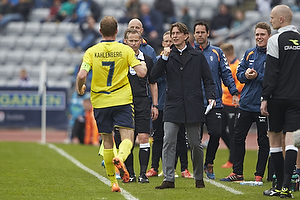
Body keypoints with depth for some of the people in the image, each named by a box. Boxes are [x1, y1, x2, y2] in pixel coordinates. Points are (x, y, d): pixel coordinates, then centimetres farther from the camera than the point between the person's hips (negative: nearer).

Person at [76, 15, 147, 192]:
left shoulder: (92, 52, -1)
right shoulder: (126, 50, -3)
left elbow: (82, 75, -11)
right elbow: (142, 73, -8)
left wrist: (80, 88, 9)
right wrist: (143, 64, 15)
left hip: (100, 103, 2)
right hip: (122, 100, -2)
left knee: (107, 141, 12)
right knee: (127, 138, -4)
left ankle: (113, 181, 15)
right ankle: (120, 158, -38)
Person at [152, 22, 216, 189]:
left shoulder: (197, 56, 8)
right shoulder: (169, 56, 10)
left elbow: (208, 79, 8)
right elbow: (155, 75, -2)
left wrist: (211, 97, -7)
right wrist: (164, 58, -11)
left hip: (193, 106, -1)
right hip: (173, 106, 1)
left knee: (196, 144, 5)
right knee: (169, 142, -10)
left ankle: (199, 178, 19)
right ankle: (169, 179, -10)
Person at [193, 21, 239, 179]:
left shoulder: (217, 52, 10)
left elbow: (226, 73, 9)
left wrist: (234, 92, 0)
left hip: (214, 102, 0)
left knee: (216, 133, -9)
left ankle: (209, 163, 11)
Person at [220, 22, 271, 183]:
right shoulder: (249, 53, 11)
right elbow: (239, 73, 13)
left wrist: (257, 76, -19)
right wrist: (245, 74, -8)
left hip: (263, 106, -6)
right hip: (246, 103, 6)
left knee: (263, 142, 2)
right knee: (238, 138, 8)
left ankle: (259, 175, 9)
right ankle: (237, 173, 17)